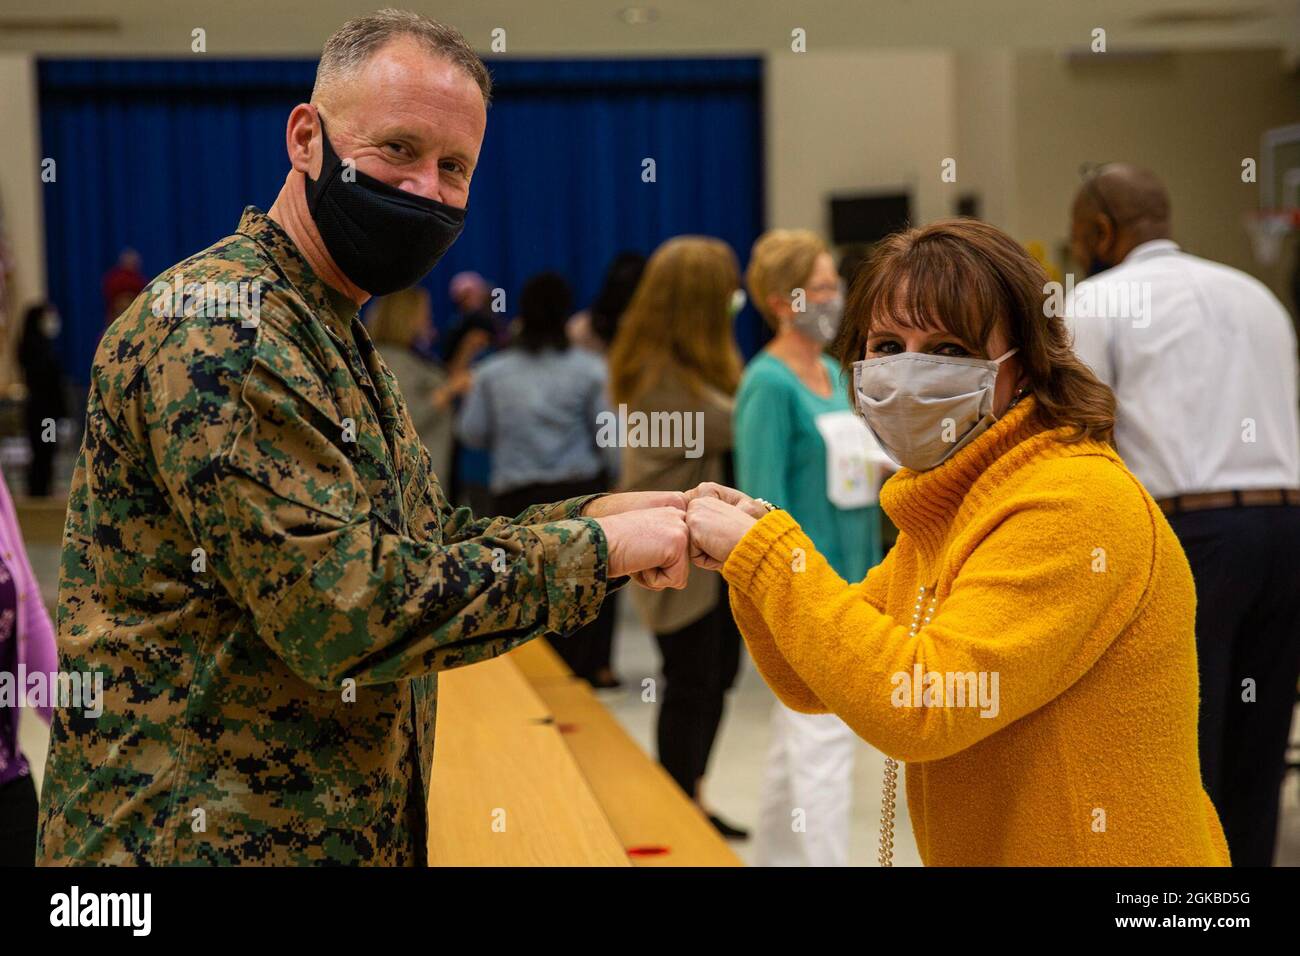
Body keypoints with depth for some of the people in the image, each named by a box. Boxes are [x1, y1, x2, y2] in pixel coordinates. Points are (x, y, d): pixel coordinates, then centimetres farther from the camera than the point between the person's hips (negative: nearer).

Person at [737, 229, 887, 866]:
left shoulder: (833, 373, 12)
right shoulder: (770, 385, -13)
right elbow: (764, 501, -16)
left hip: (847, 583, 8)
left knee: (796, 743, 16)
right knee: (822, 745, -8)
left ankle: (775, 856, 27)